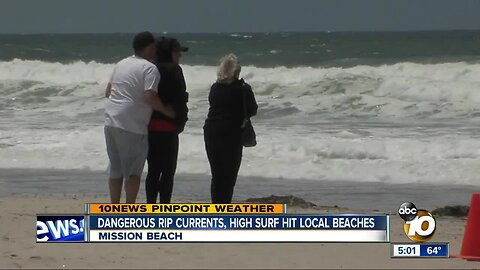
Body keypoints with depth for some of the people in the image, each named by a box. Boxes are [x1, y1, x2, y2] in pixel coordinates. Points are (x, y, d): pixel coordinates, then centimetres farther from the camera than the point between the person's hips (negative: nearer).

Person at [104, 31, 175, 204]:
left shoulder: (121, 64, 15)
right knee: (133, 170, 1)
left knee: (116, 167, 15)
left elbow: (108, 92, 21)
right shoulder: (150, 68, -9)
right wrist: (166, 111, -5)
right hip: (132, 126, -7)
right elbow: (150, 96, -20)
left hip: (111, 121, 7)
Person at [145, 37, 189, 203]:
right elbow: (179, 99, -13)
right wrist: (181, 122, -2)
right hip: (167, 127, -7)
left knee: (153, 170, 13)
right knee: (168, 171, 0)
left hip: (148, 126, 7)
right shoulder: (173, 70, -11)